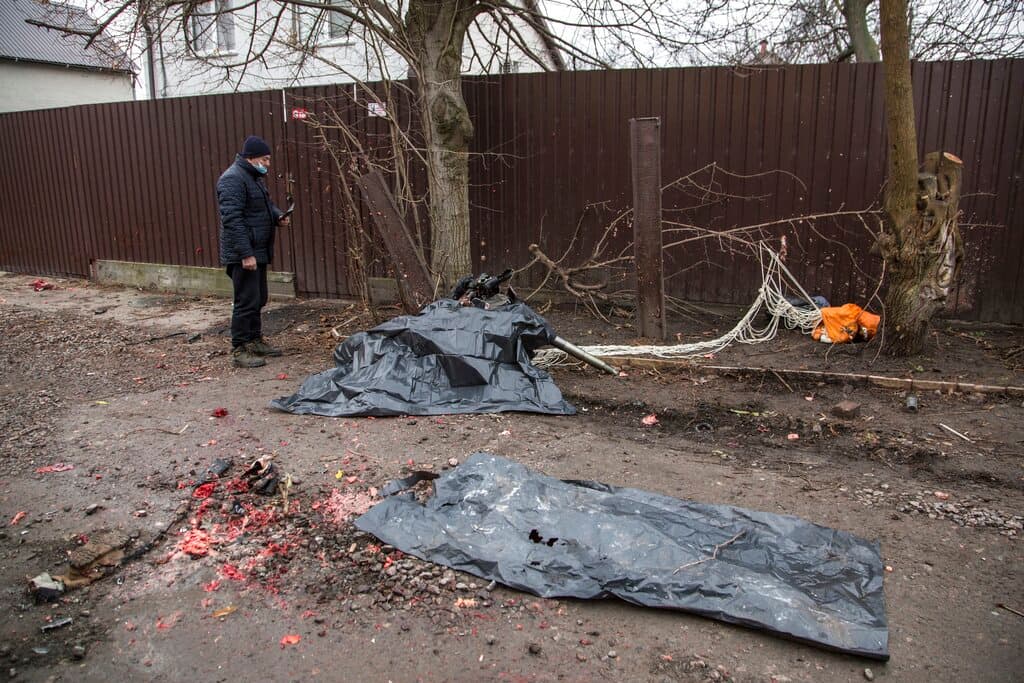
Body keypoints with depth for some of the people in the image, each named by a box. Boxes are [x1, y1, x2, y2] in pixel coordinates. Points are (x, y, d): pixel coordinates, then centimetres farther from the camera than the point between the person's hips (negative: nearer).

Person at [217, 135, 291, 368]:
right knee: (247, 301, -7)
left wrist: (277, 216, 5)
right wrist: (245, 253, -26)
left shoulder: (254, 176, 15)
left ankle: (255, 340, 28)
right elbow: (232, 219, -23)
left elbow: (265, 205, 28)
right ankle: (239, 349, 1)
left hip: (258, 250, 10)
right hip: (243, 254, -10)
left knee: (258, 299, 16)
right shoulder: (233, 179, -17)